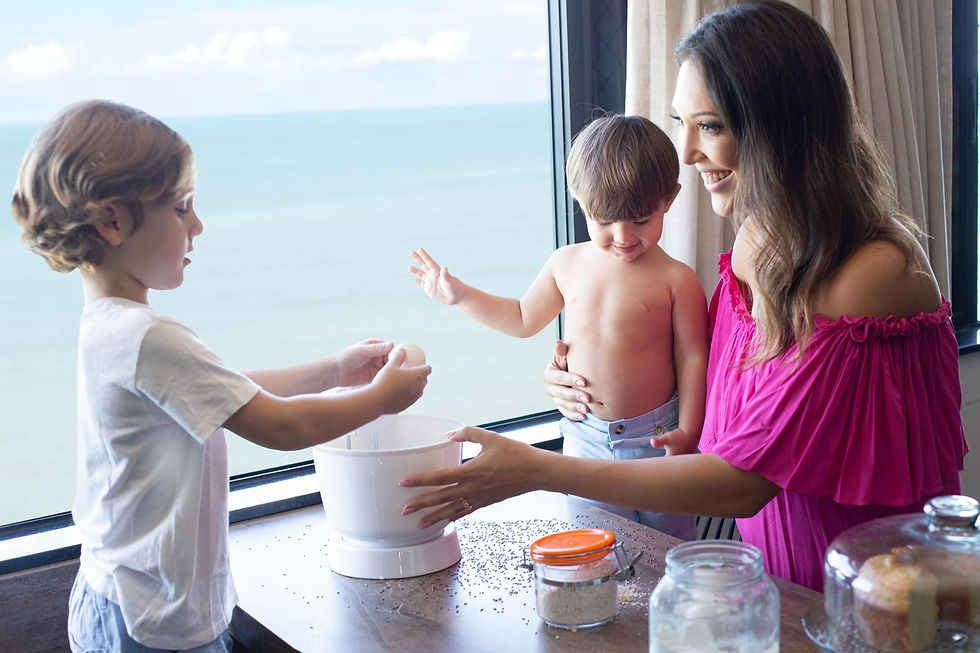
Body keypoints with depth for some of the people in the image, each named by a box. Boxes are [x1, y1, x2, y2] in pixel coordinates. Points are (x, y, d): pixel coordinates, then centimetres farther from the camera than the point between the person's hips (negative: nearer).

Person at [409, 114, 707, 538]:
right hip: (586, 440, 4)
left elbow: (692, 358, -7)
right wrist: (460, 296, 12)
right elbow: (524, 319, 18)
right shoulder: (567, 264, 4)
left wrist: (687, 431, -14)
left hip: (657, 440, -3)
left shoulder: (676, 280, -9)